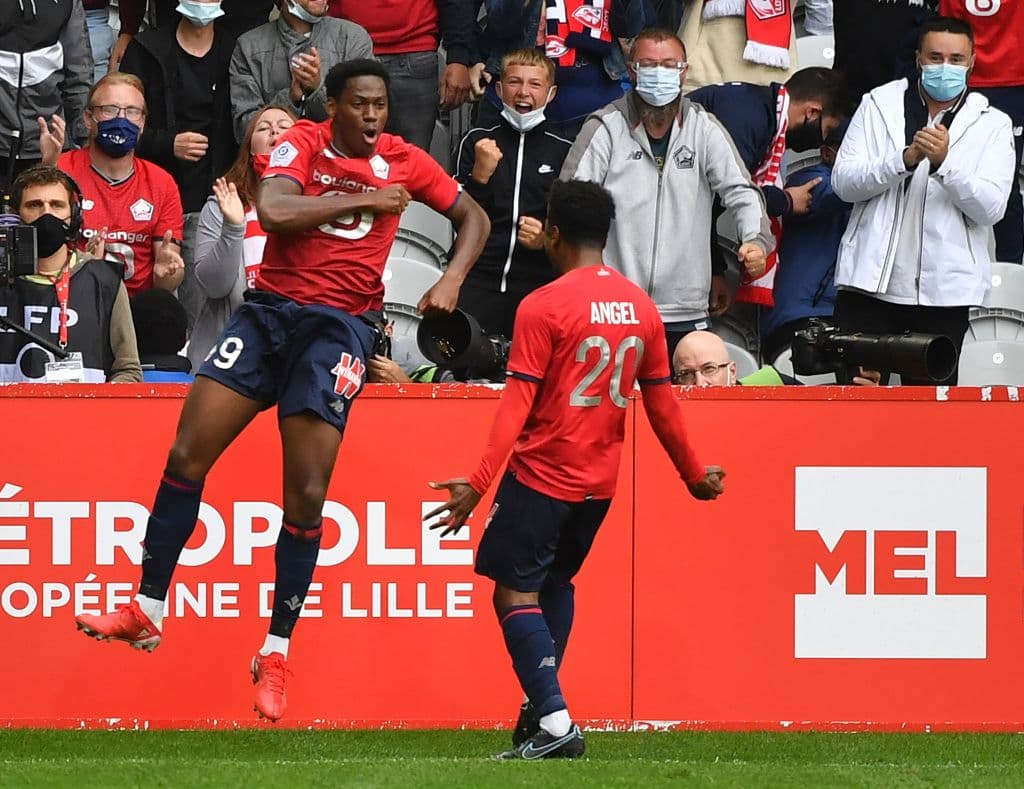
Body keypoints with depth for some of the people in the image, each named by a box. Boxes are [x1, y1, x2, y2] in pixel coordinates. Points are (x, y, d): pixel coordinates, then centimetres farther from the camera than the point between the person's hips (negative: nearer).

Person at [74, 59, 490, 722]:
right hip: (270, 311, 1)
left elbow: (474, 217, 15)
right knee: (187, 455, -6)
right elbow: (272, 210, -20)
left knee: (308, 495, -7)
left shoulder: (402, 162, 3)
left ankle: (277, 652, 4)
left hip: (340, 325, -1)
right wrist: (363, 201, -16)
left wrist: (452, 280, -3)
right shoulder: (303, 144, -1)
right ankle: (148, 611, 6)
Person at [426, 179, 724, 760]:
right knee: (556, 582, 24)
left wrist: (479, 484, -17)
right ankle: (542, 705, 21)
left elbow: (517, 404, -17)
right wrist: (694, 474, 23)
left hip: (542, 475, -7)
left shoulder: (544, 307, -13)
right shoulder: (641, 307, 4)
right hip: (600, 482, 7)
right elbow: (661, 402, 10)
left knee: (516, 592, -3)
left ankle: (554, 722, -15)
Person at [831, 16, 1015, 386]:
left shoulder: (992, 125, 4)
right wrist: (906, 158, -17)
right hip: (871, 283, 1)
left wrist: (944, 162, -22)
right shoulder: (879, 105, 8)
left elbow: (990, 208, -7)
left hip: (944, 290, -1)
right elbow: (843, 182, -1)